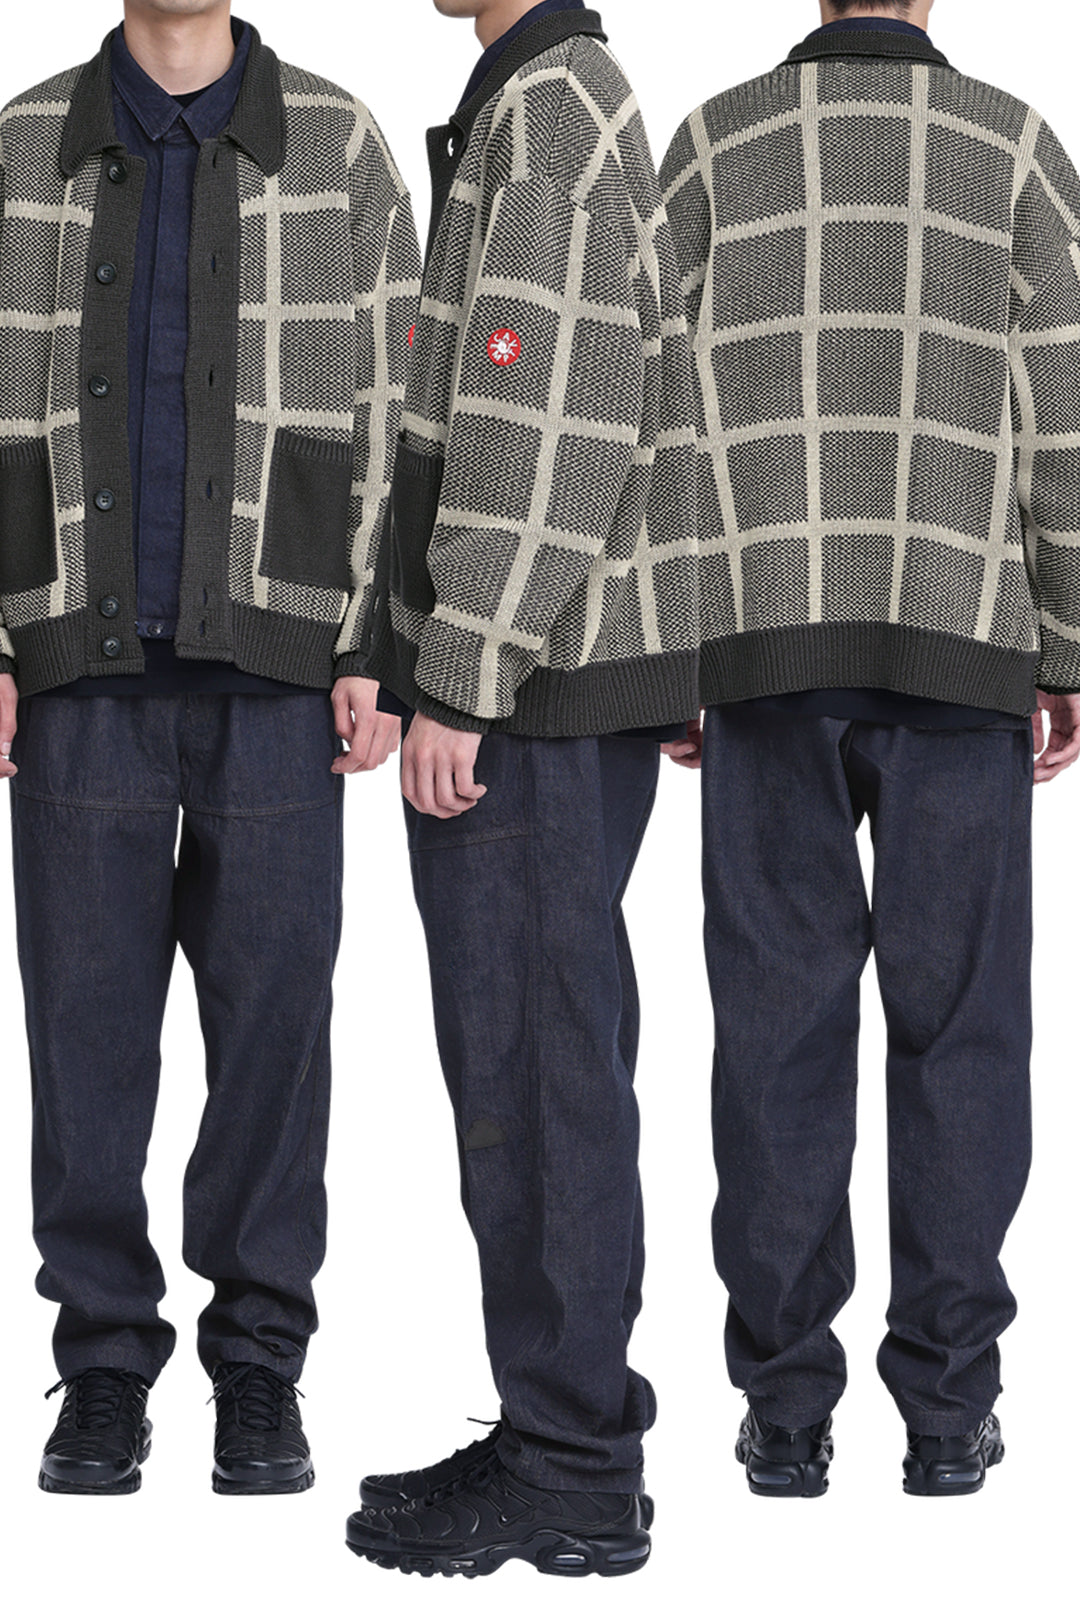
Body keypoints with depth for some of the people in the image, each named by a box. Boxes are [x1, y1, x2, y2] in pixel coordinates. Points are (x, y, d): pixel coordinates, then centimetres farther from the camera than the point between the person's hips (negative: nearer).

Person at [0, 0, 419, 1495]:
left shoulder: (340, 150, 4)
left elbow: (393, 409, 2)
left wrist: (378, 650, -5)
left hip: (274, 652, -1)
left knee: (271, 1005, 1)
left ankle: (260, 1370, 12)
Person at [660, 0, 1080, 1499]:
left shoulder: (713, 148, 6)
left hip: (767, 645, 1)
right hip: (957, 647, -1)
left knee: (782, 1020, 3)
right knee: (958, 1021, 5)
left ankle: (787, 1412, 3)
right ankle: (947, 1407, 4)